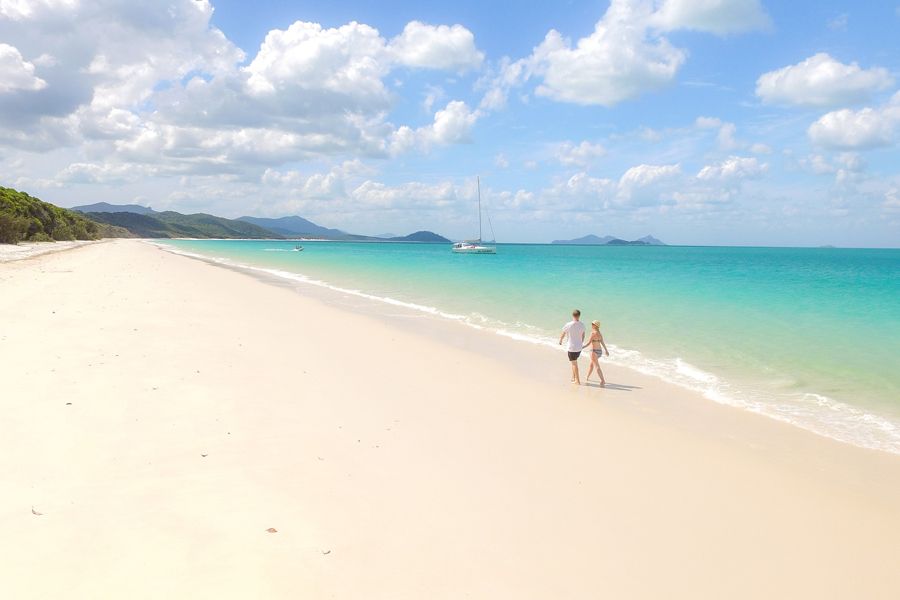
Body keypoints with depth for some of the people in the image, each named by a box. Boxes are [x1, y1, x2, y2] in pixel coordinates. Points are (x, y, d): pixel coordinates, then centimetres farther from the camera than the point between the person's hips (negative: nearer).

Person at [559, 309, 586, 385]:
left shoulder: (569, 325, -14)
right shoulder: (582, 325, -1)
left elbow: (563, 334, 1)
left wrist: (560, 341, 22)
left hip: (572, 348, -5)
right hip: (579, 348, 5)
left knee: (574, 363, 4)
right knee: (574, 362, 23)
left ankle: (578, 380, 6)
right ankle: (573, 378, 26)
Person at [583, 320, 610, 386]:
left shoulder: (593, 333, -17)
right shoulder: (599, 333, 7)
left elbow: (588, 343, -18)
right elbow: (602, 343, 15)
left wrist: (581, 348, -13)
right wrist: (606, 350, 25)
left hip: (594, 351, -9)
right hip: (600, 351, 9)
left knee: (597, 367, -5)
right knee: (591, 364, 24)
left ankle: (603, 381, -10)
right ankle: (587, 377, 39)